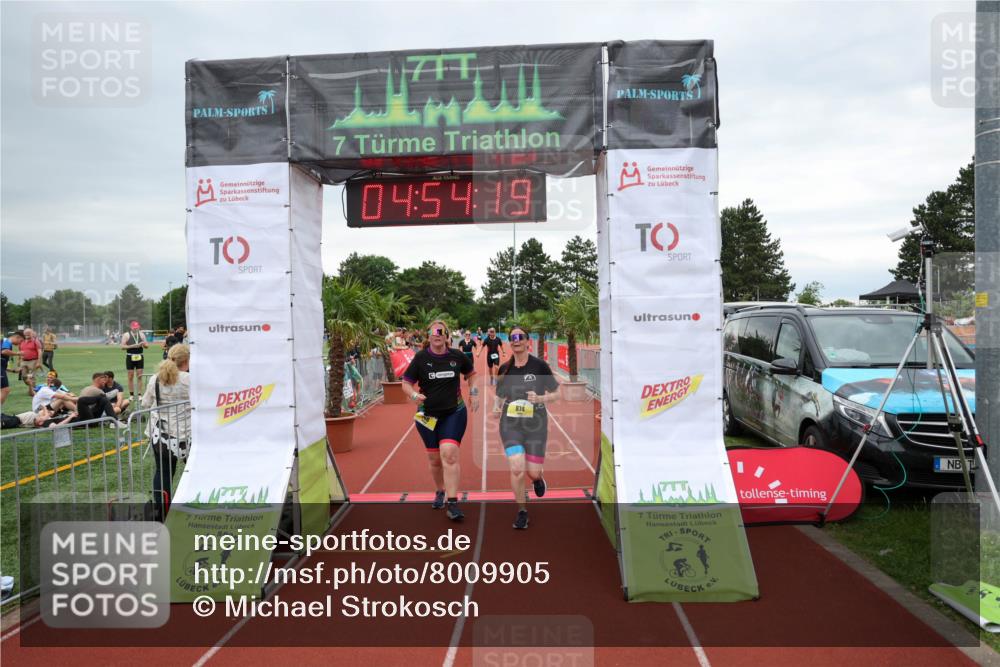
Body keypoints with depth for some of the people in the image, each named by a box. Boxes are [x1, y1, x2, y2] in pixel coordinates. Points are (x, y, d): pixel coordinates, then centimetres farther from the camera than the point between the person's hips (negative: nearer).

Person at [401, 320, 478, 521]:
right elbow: (406, 383, -3)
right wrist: (414, 395, -23)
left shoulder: (457, 356, -3)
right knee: (435, 459, 11)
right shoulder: (420, 358, -6)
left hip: (454, 413, -1)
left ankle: (452, 503, -12)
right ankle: (440, 492, 39)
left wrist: (474, 393, 3)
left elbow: (471, 373, 16)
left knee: (449, 454, -17)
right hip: (428, 415, 1)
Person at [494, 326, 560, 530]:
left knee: (533, 472, 1)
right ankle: (522, 511, 10)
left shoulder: (539, 365, -7)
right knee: (517, 469, -12)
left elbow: (555, 393, -2)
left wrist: (540, 398, -20)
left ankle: (538, 478, 41)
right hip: (511, 423, 1)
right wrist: (497, 408, -2)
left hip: (535, 423, -1)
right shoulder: (504, 369, 1)